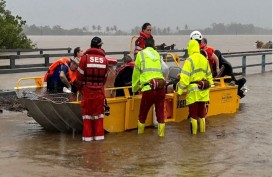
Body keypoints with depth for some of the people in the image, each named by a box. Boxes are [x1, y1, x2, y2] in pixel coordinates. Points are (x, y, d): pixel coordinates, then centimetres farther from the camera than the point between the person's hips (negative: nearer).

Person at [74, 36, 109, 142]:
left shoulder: (85, 58, -8)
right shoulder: (104, 60, -1)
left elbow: (79, 76, -5)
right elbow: (105, 77, 2)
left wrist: (80, 89, 10)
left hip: (87, 90, -1)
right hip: (99, 91, 2)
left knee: (87, 113, 7)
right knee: (98, 113, 11)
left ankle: (87, 136, 8)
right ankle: (99, 135, 12)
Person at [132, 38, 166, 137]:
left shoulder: (141, 54, 8)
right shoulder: (157, 54, 19)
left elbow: (136, 74, 10)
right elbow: (160, 70, 18)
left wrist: (134, 88, 23)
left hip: (148, 89, -3)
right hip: (161, 87, 3)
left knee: (142, 114, 13)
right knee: (160, 113, 12)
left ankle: (140, 134, 23)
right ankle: (161, 134, 12)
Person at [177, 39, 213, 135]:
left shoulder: (189, 60, -12)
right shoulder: (204, 59, 8)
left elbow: (185, 77, -17)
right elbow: (209, 76, 15)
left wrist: (180, 91, -14)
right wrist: (208, 85, 26)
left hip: (193, 90, -6)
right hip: (203, 90, 6)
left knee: (193, 113, 3)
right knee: (202, 112, 16)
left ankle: (194, 132, 7)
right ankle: (202, 131, 22)